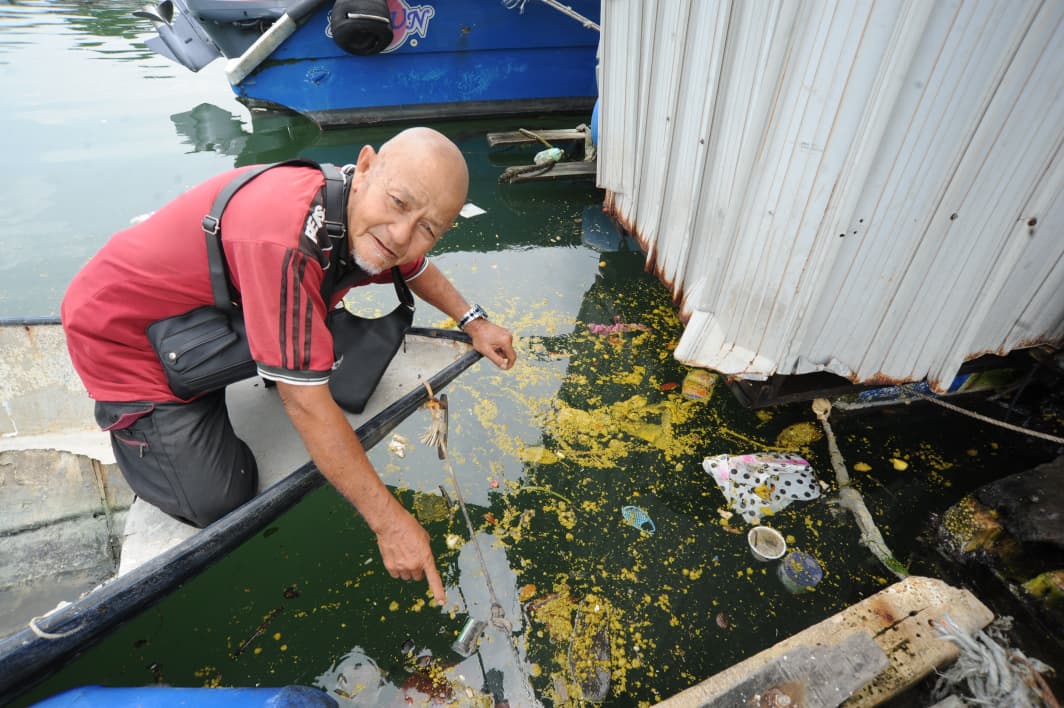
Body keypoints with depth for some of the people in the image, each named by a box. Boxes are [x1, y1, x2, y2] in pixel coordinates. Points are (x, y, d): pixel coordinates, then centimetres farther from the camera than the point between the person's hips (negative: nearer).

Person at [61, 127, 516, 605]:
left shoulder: (370, 224, -16)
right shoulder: (286, 240, -42)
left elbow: (415, 267, 10)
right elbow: (307, 406, -38)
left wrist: (472, 320, 2)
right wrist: (390, 522, -31)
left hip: (216, 305, 7)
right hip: (124, 331, -7)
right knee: (219, 502, -8)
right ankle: (123, 414, 16)